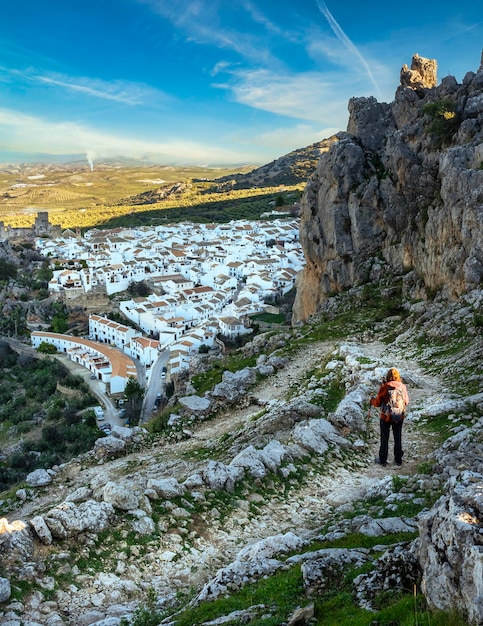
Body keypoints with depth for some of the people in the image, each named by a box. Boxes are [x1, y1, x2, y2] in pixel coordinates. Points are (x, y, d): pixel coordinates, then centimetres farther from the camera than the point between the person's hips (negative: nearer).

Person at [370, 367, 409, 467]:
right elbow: (406, 402, 1)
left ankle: (383, 460, 19)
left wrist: (372, 401, 9)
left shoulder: (384, 387, -17)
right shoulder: (403, 387, -9)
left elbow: (378, 403, -12)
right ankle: (398, 460, 26)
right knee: (398, 438, 17)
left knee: (384, 439, 11)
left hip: (386, 417, -3)